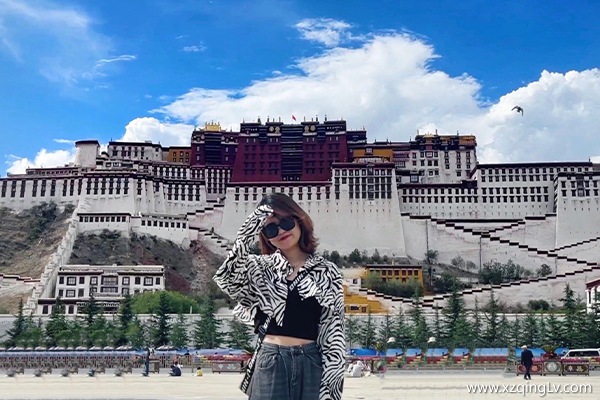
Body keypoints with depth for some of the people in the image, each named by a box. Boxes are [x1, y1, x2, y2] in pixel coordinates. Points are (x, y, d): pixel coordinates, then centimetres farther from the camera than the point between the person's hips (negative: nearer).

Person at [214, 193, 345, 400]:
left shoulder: (326, 272, 6)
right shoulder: (261, 268, 8)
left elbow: (334, 332, 3)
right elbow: (228, 278, -13)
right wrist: (249, 231, -16)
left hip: (310, 363, 0)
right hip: (269, 363, 0)